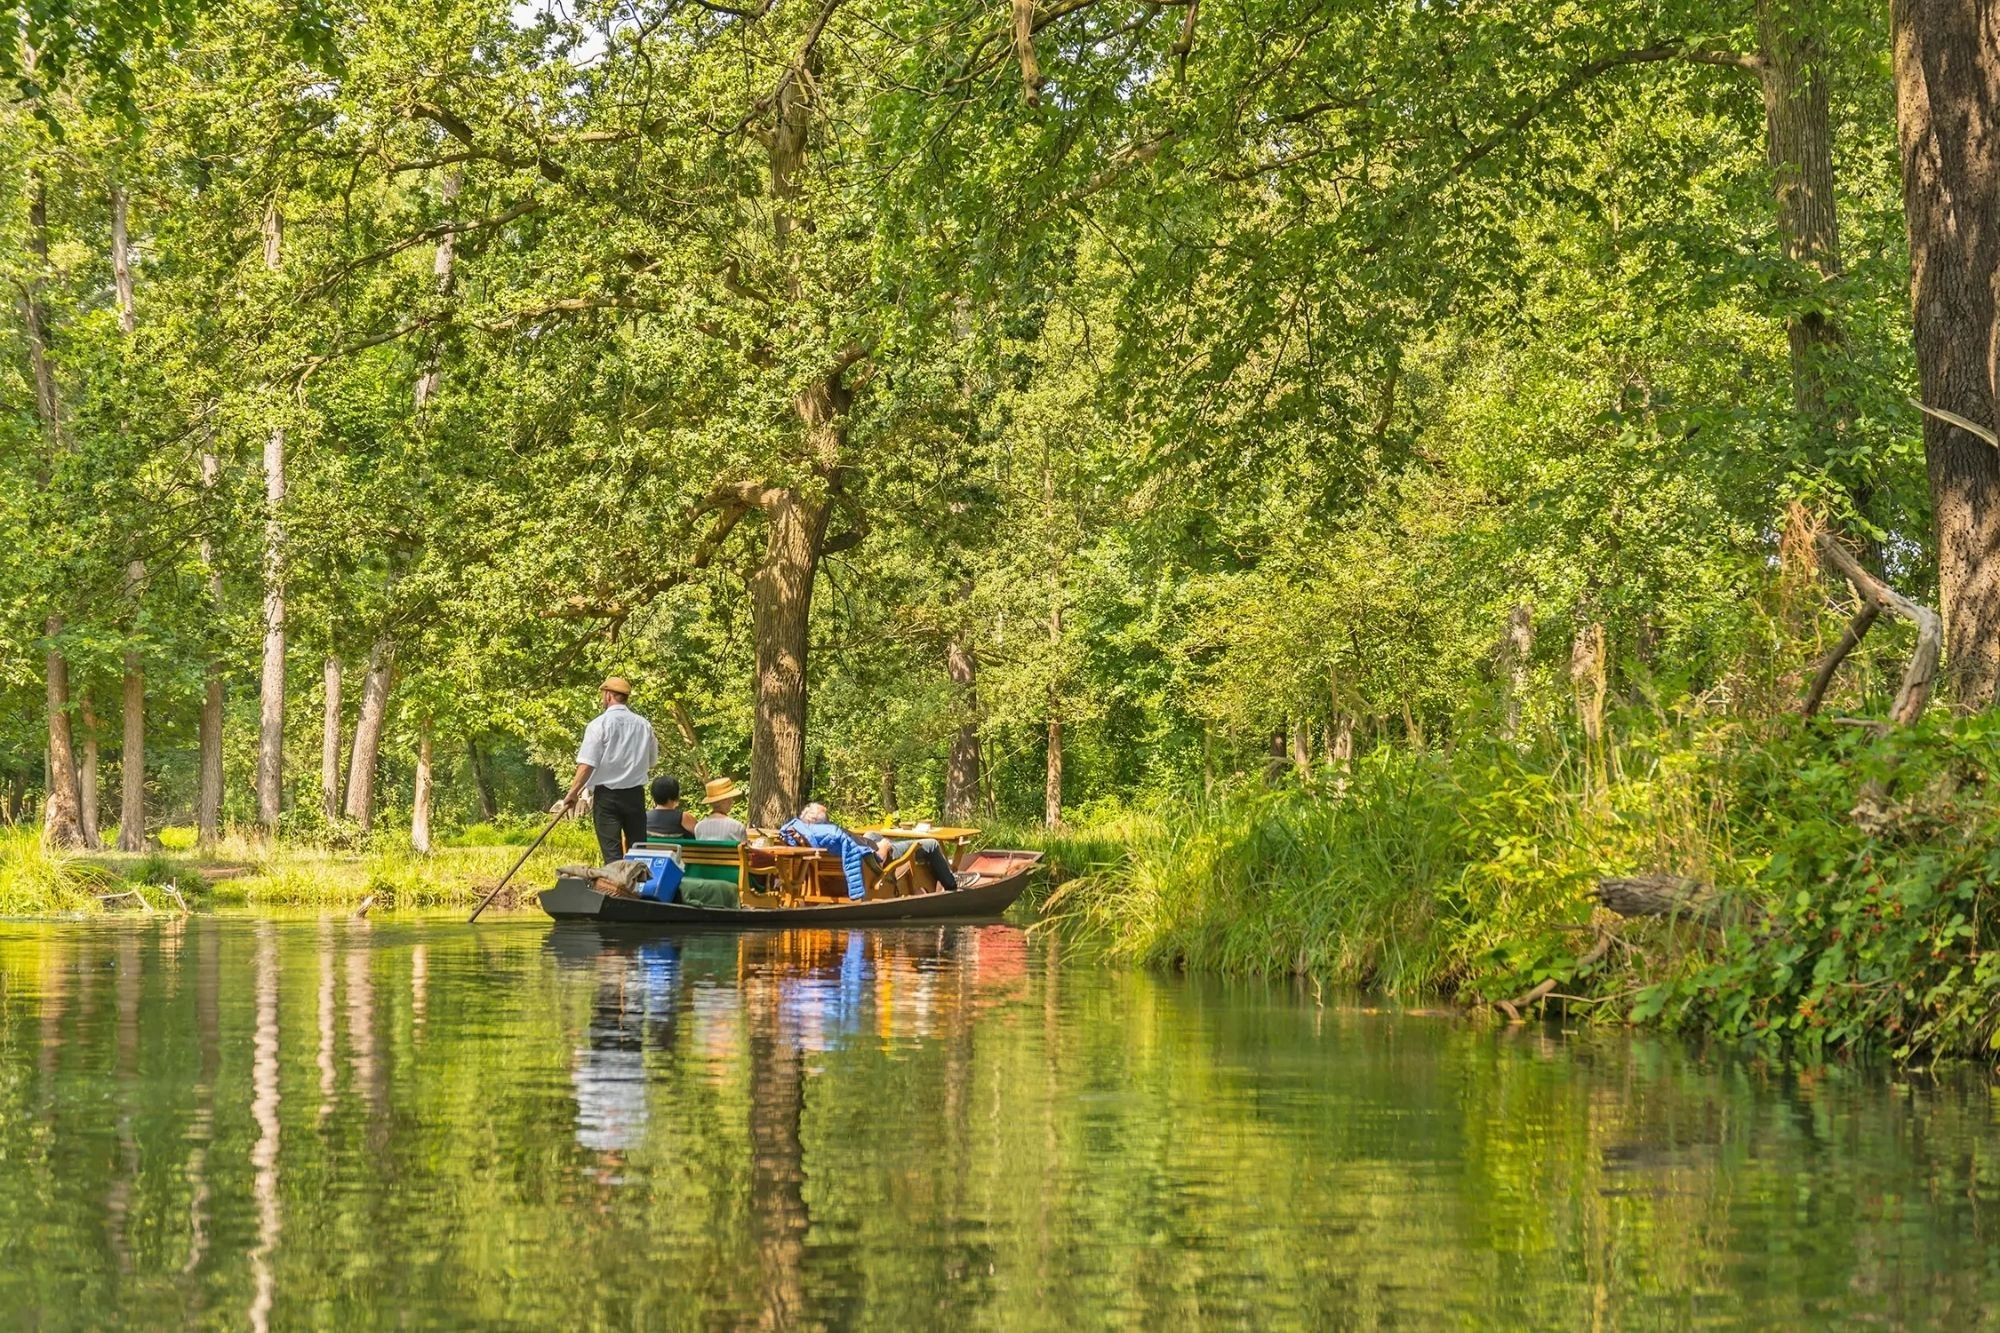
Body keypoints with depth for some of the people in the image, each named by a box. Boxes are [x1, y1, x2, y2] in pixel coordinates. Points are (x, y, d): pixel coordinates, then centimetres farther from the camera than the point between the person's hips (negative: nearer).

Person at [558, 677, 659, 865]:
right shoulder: (643, 725, 4)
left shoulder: (599, 724, -10)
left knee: (611, 850, -2)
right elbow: (652, 761, 14)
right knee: (638, 848, 9)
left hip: (606, 794, -4)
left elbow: (587, 765, -14)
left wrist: (572, 794, -9)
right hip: (635, 793, 4)